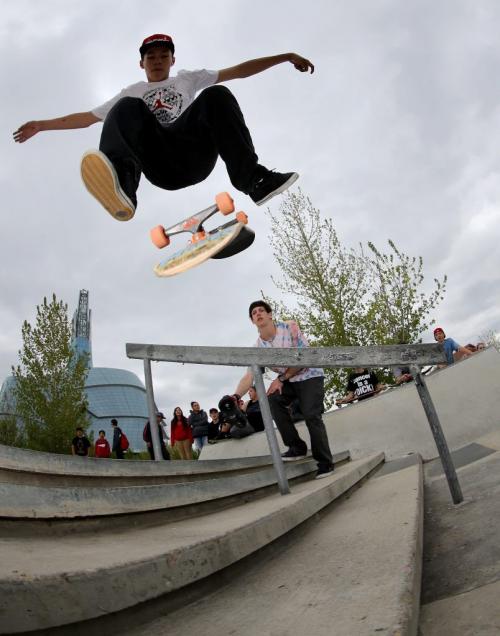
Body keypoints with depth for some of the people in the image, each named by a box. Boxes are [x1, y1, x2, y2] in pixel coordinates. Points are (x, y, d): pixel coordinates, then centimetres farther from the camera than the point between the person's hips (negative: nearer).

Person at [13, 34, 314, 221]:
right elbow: (87, 117, 33)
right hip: (158, 163, 0)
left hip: (193, 156, 0)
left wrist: (285, 56, 20)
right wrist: (42, 125, 29)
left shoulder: (188, 79, 34)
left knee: (216, 96, -23)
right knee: (128, 107, -25)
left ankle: (253, 179, -36)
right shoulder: (132, 91, 35)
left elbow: (239, 70, 26)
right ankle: (120, 187, -52)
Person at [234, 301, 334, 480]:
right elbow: (249, 376, -17)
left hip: (310, 375, -4)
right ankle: (297, 447, -9)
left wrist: (281, 379, -22)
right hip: (288, 380, 5)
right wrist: (235, 396, -35)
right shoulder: (258, 347, -7)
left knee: (311, 415, -17)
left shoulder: (290, 327, -18)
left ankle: (325, 462, -4)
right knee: (272, 400, -20)